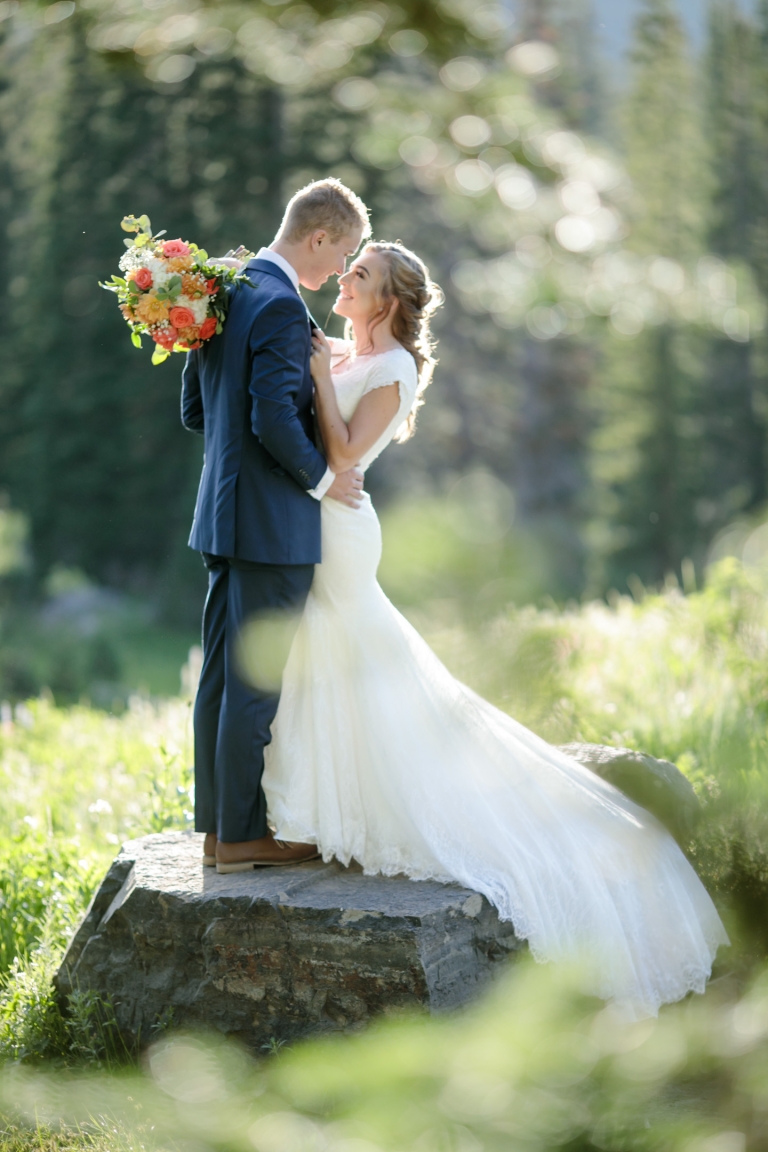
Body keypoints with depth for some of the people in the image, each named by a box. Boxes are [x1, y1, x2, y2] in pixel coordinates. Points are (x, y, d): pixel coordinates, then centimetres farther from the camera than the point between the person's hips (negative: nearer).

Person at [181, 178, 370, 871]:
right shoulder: (282, 307, -18)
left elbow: (194, 410, 16)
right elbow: (275, 420, -24)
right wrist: (323, 477, -10)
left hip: (224, 513, 9)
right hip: (273, 525, -9)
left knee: (223, 676, 12)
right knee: (256, 683, -2)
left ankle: (217, 824, 19)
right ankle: (242, 833, 5)